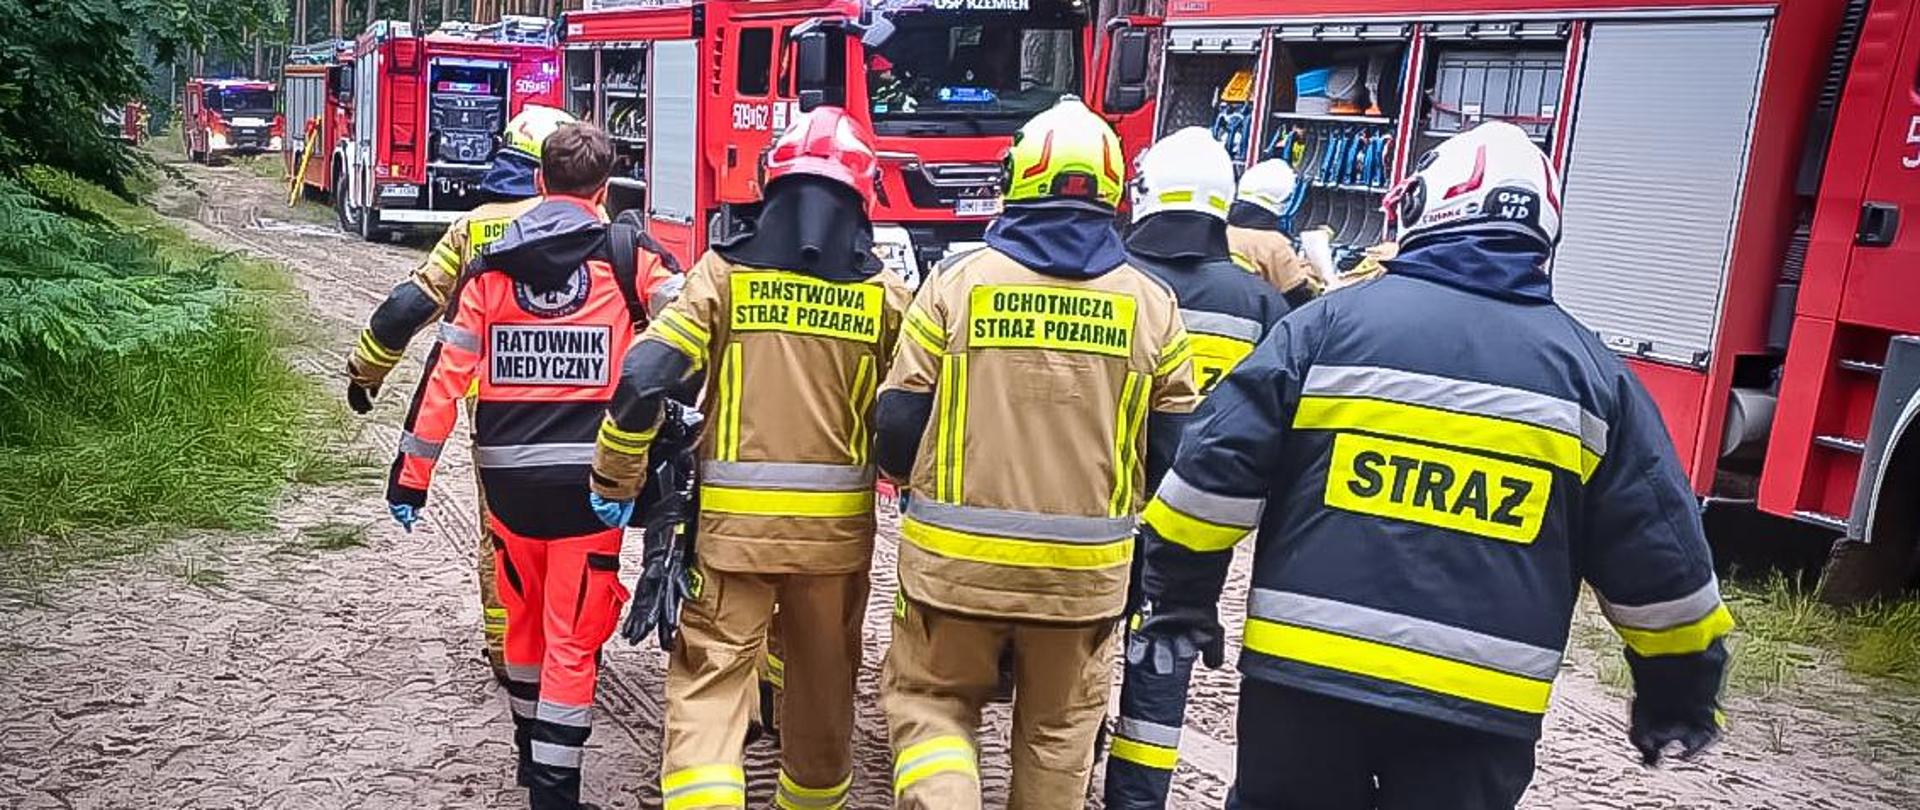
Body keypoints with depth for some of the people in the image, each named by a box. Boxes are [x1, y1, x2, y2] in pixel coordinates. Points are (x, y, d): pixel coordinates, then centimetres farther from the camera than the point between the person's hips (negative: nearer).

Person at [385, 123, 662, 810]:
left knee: (525, 617, 23)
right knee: (573, 638, 4)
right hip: (590, 475, -3)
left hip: (508, 473, 3)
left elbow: (446, 372, 0)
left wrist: (411, 472, 5)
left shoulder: (490, 264, 4)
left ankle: (531, 751, 42)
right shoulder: (626, 256, -2)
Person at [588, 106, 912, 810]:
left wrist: (615, 480, 1)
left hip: (734, 520, -2)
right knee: (823, 685, 20)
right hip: (836, 526, 2)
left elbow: (644, 377, -12)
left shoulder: (723, 273, -4)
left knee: (708, 681, 4)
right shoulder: (885, 295, -1)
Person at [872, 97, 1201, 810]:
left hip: (956, 558, -1)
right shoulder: (1152, 304, -2)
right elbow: (1173, 453, 1)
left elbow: (897, 429, -5)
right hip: (1084, 567, 2)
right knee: (1058, 729, 20)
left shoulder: (957, 281, -7)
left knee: (931, 702, 16)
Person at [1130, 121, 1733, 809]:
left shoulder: (1332, 322, -2)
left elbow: (1217, 469, -4)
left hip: (1306, 670, 0)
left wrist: (1181, 592, 9)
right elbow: (1657, 553, 7)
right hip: (1481, 702, 1)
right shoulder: (1588, 368, 4)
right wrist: (1678, 691, 21)